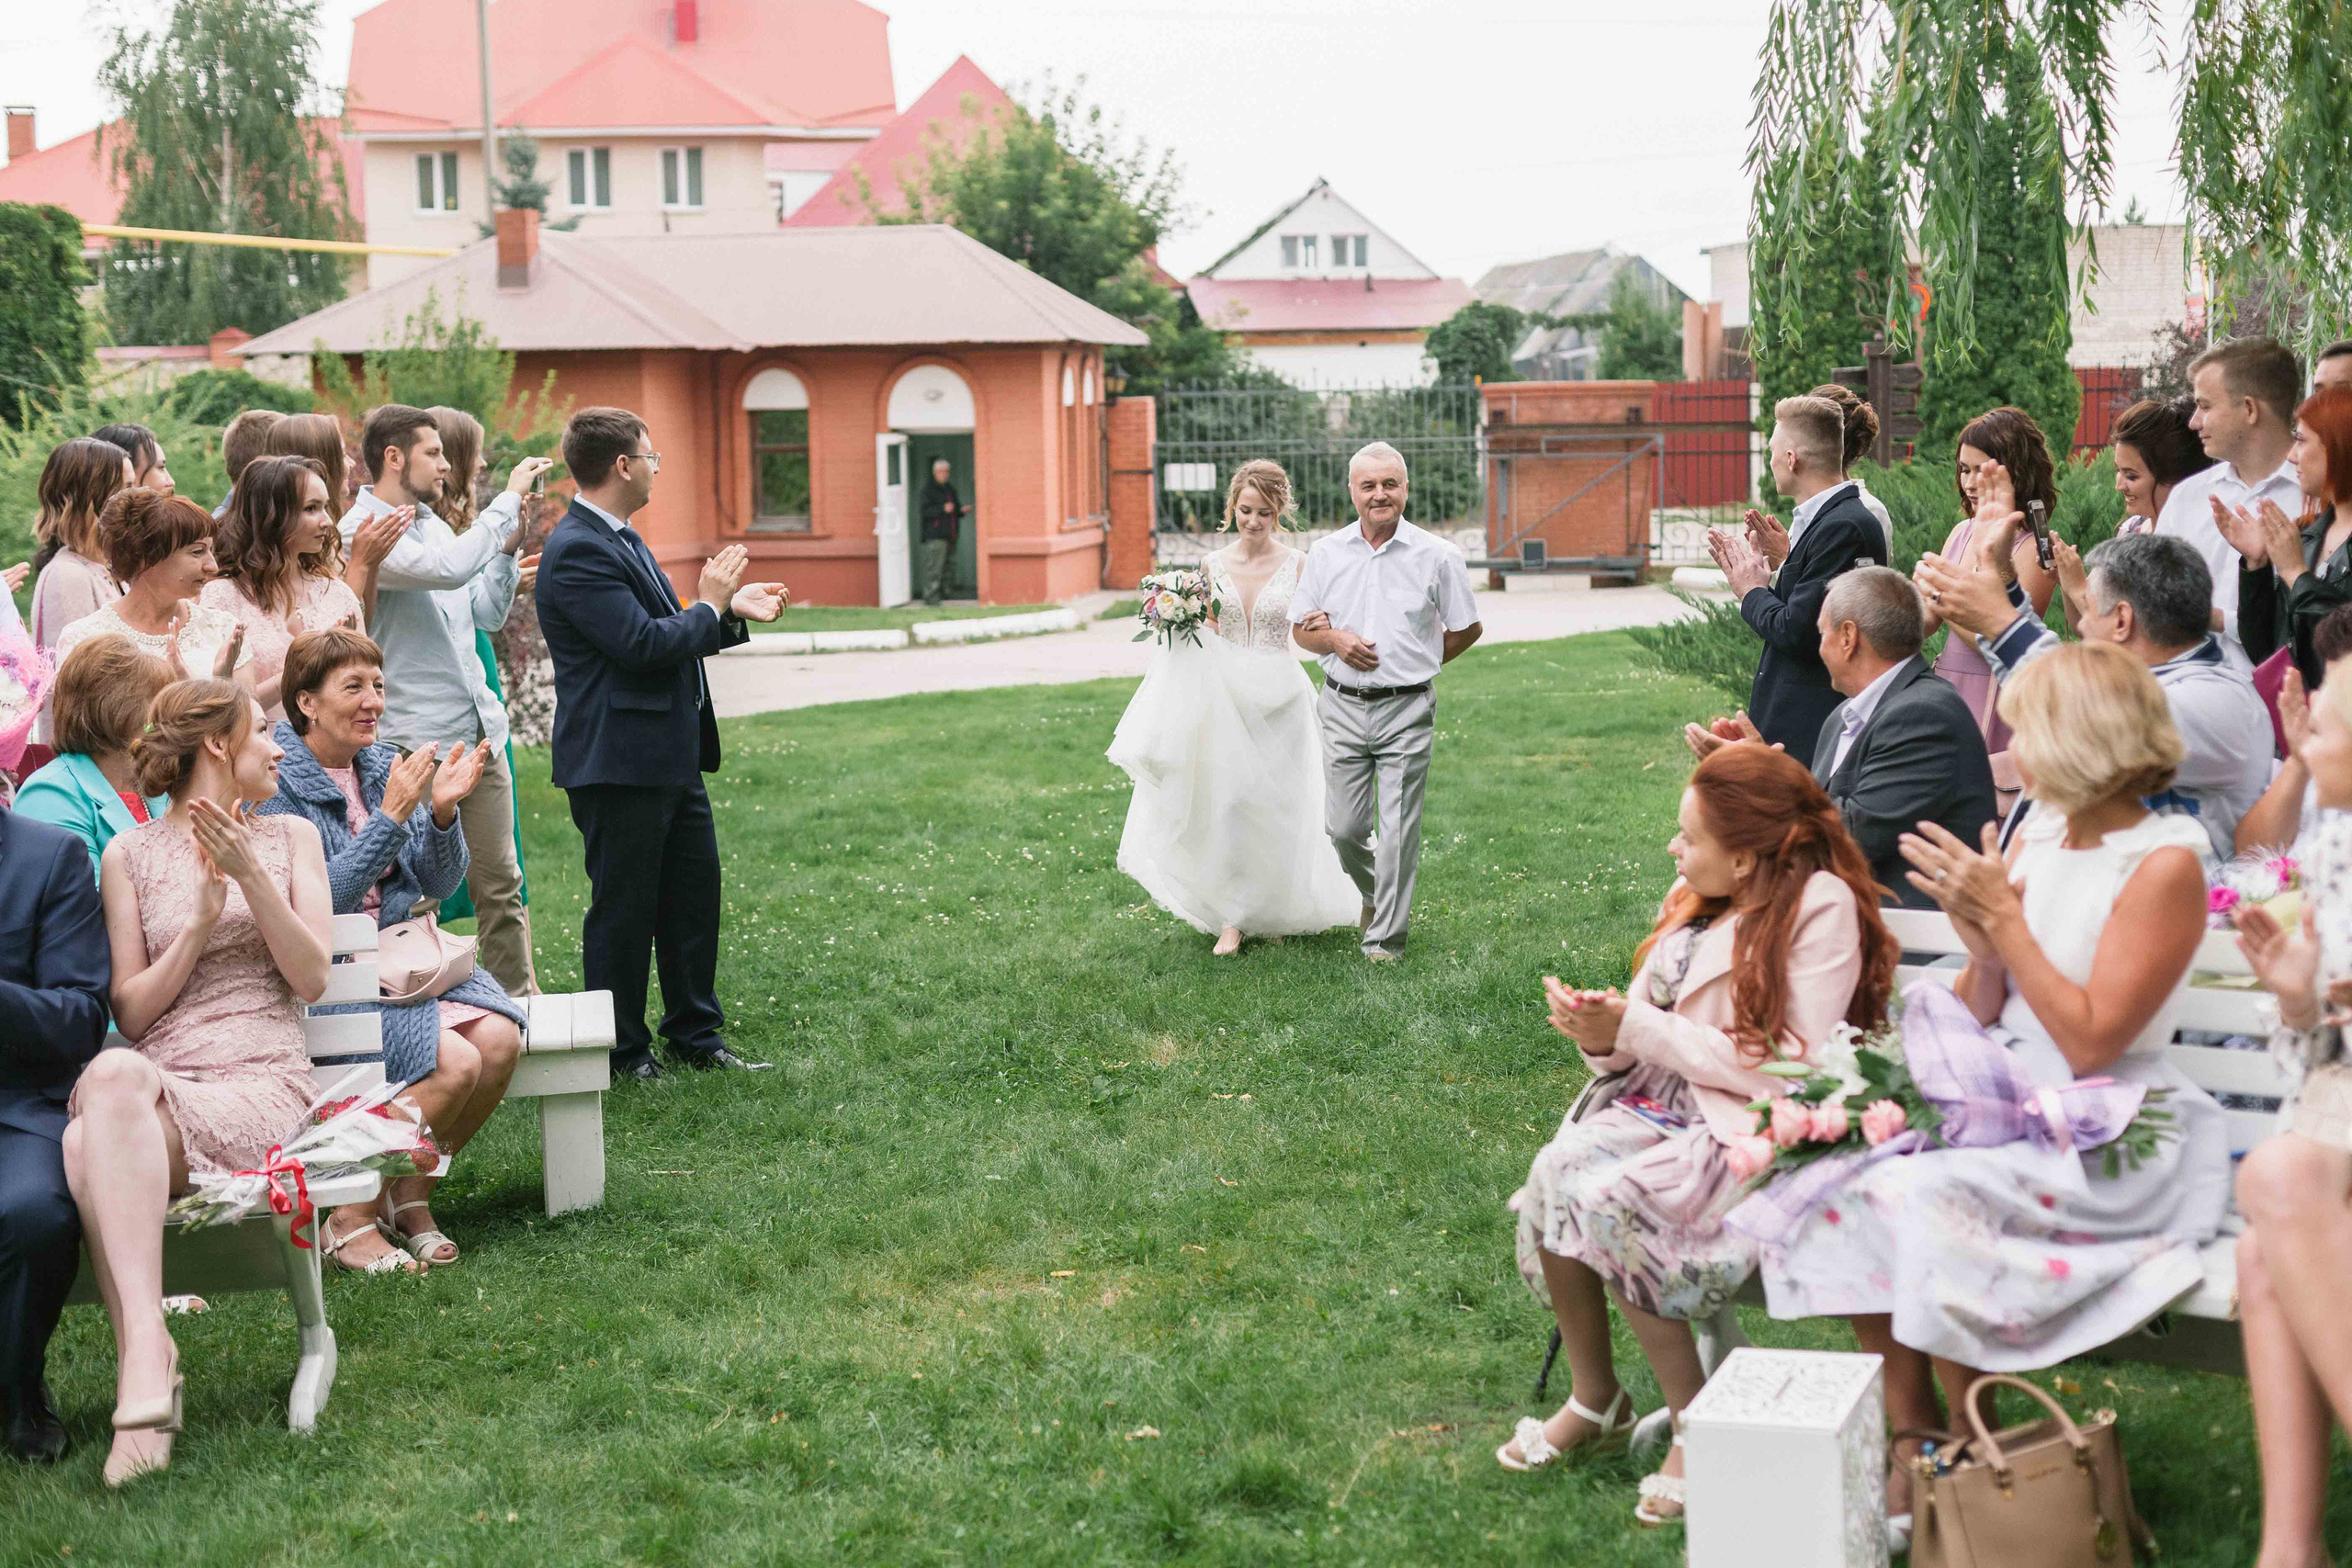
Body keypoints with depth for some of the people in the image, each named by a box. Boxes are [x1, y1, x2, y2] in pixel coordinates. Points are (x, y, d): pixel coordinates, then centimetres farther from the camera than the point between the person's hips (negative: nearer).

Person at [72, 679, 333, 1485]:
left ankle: (142, 1355, -42)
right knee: (114, 1073, -39)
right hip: (153, 1076, 1)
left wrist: (251, 875, -5)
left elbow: (311, 979, 8)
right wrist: (201, 919, -4)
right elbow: (131, 1009, 10)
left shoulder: (290, 838, 19)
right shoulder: (128, 854, 16)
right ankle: (149, 1356, -44)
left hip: (258, 1082, -1)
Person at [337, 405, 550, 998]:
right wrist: (509, 498, -16)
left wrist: (509, 546, 6)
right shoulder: (360, 531, -11)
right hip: (417, 743, -8)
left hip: (481, 733, 8)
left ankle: (521, 1002, 18)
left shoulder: (433, 523, 16)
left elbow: (488, 613, 20)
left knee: (501, 883, 11)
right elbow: (450, 568, -26)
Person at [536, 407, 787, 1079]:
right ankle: (621, 1050, 13)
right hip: (620, 764, -10)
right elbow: (644, 645, -25)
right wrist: (710, 604, -10)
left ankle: (696, 1036, 26)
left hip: (670, 758, 10)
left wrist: (732, 610, 8)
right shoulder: (577, 551, -18)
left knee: (695, 895, 15)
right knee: (623, 909, 2)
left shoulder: (621, 540, 15)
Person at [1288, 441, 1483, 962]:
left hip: (1407, 710, -2)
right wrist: (1335, 640, -8)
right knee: (1344, 827, 4)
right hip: (1344, 708, 2)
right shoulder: (1325, 555, 6)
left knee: (1398, 830, -3)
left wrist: (1414, 664, 4)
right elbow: (1301, 629, 12)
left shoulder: (1436, 557, -1)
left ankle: (1386, 938, 9)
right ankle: (1374, 890, 35)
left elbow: (1466, 630, 8)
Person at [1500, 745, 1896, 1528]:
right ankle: (1592, 1398, -1)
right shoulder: (1698, 900, 11)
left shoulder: (1820, 906, -12)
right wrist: (1606, 1037, -9)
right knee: (1555, 1170, -20)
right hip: (1665, 1110, 7)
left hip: (1753, 1138, -7)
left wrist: (1640, 1030, -16)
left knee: (1603, 1196, -28)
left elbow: (1793, 1073, -18)